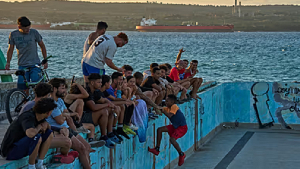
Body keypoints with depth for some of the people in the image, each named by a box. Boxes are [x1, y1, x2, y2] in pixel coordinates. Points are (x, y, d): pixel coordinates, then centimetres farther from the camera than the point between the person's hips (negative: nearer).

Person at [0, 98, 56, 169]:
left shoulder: (38, 116, 1)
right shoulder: (28, 117, -25)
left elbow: (48, 127, 22)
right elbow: (30, 133, -46)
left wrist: (45, 124, -4)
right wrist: (39, 127, -22)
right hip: (10, 151, -9)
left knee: (49, 134, 3)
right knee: (37, 138, -32)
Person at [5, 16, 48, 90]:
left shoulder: (34, 32, -5)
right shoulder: (13, 34, -1)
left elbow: (42, 46, 7)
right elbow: (10, 49, 11)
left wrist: (45, 61, 7)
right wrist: (8, 63, 4)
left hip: (35, 65, -1)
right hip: (22, 66, 2)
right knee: (21, 86, -7)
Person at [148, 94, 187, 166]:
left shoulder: (174, 106, -19)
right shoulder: (168, 108, 6)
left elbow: (170, 115, -32)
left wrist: (163, 111, -24)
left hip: (182, 127, -9)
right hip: (175, 126, 9)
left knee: (172, 139, -27)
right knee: (159, 130, 1)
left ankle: (181, 154, -5)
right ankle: (157, 149, 4)